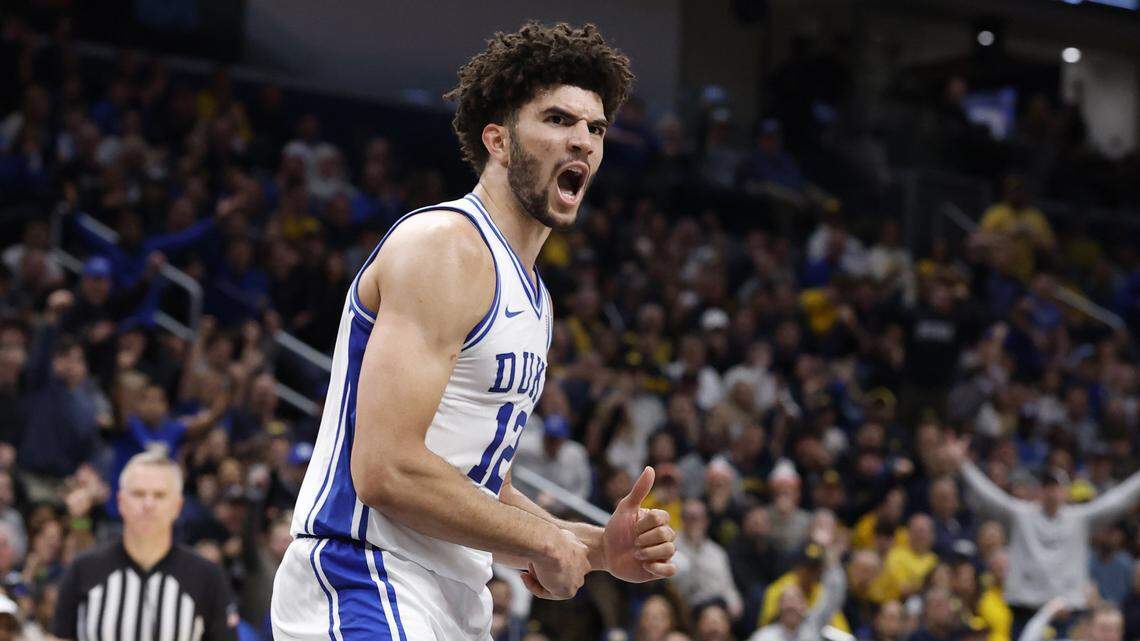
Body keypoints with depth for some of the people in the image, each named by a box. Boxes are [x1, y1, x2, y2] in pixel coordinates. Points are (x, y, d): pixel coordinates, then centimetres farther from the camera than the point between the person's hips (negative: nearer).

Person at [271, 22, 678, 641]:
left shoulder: (532, 297, 17)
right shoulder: (444, 245, -13)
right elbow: (387, 470, -23)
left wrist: (597, 547, 6)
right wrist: (546, 542, -12)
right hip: (360, 585, -10)